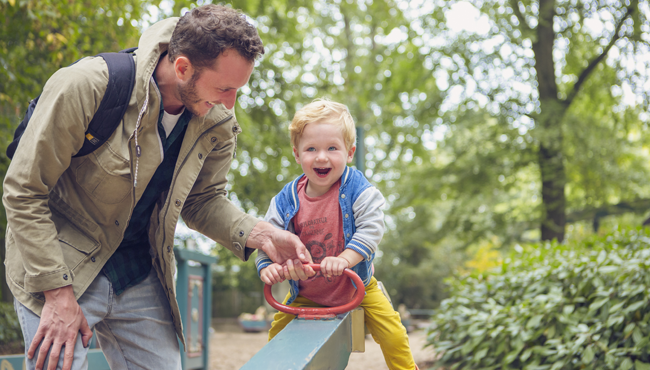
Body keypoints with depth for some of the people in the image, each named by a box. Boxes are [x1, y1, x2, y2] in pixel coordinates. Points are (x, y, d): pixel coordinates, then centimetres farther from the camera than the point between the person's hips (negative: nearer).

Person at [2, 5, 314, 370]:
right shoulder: (85, 87, -24)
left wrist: (258, 234, -15)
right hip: (58, 267, -5)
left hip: (140, 278, 5)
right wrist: (58, 293, -21)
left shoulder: (218, 123, -8)